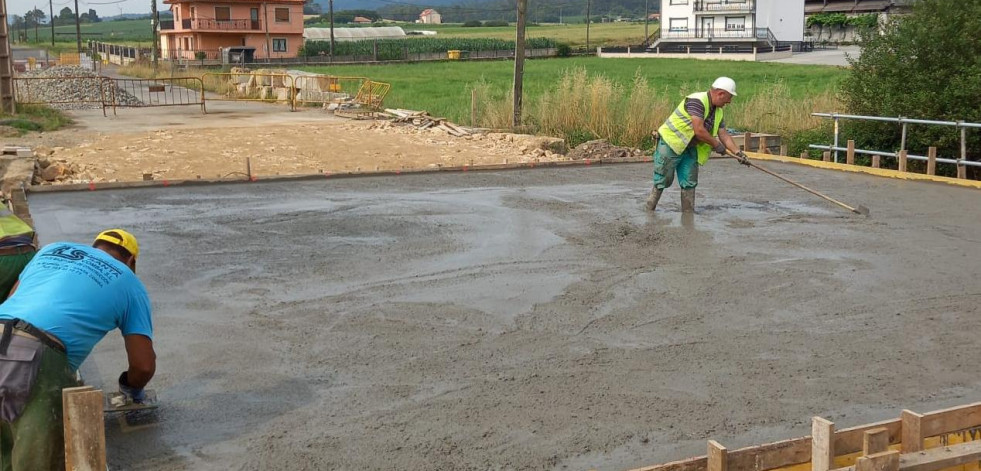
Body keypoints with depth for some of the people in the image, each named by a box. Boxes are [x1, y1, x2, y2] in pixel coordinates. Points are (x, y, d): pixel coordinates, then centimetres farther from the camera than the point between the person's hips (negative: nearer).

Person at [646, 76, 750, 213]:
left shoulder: (718, 112, 6)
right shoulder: (697, 101, -23)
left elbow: (724, 135, 9)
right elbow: (699, 131, -28)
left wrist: (738, 153, -1)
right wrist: (716, 145, -17)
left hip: (690, 149, 8)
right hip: (671, 144, -8)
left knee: (690, 183, 6)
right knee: (663, 180, -2)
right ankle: (649, 211, 10)